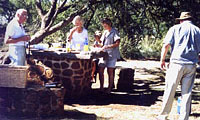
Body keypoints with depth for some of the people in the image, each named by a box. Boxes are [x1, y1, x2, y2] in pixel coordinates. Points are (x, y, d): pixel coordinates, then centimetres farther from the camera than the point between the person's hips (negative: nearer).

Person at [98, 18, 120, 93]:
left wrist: (107, 47, -20)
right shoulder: (105, 32, 20)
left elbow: (117, 43, -12)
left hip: (111, 54, -7)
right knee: (100, 71, 0)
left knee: (110, 71, -3)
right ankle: (101, 87, 7)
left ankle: (109, 88, 5)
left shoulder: (114, 32, -3)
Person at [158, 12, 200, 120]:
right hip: (191, 65, 3)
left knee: (170, 91, 4)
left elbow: (166, 45, -4)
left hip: (177, 63, -2)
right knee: (187, 93, 6)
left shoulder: (175, 28, 4)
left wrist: (162, 60, 3)